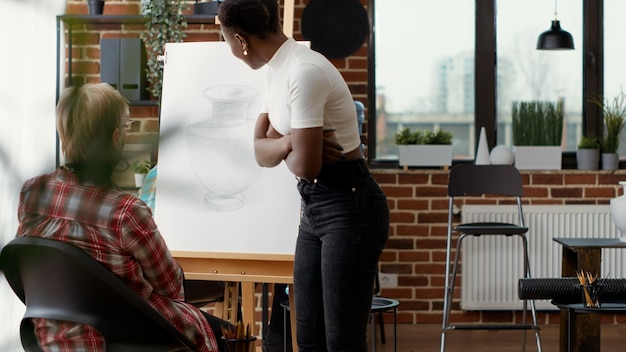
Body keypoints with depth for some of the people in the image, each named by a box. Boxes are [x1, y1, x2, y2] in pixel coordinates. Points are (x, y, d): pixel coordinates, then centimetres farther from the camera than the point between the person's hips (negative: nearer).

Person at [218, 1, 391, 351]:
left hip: (350, 206, -9)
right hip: (315, 206, 10)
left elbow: (305, 166, -21)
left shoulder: (304, 71, -20)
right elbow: (263, 151, 10)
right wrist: (291, 142, -11)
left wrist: (284, 146, 0)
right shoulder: (279, 70, 10)